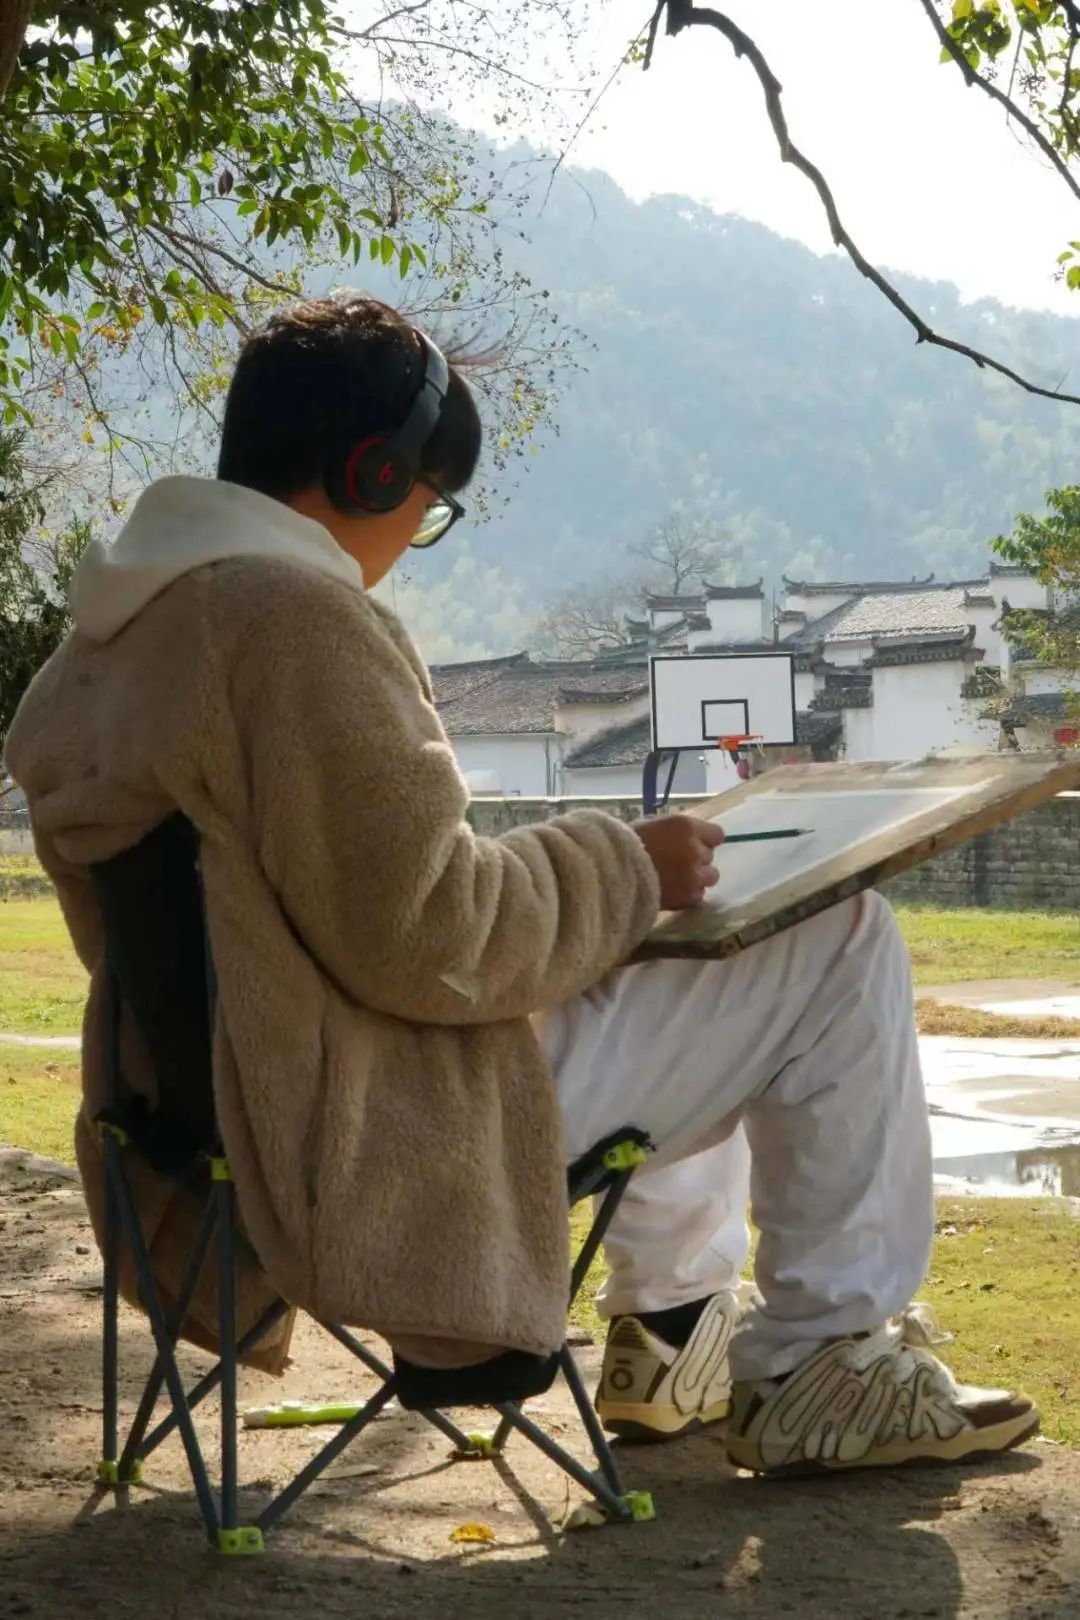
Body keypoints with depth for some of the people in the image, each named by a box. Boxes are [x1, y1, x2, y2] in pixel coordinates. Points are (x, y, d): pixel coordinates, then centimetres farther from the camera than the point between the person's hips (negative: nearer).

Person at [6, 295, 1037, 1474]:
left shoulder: (105, 636, 8)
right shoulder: (294, 613, -23)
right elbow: (427, 942, -25)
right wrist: (627, 872, -9)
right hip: (375, 1158, -10)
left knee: (659, 960, 30)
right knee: (843, 944, -1)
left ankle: (671, 1323, 34)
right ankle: (821, 1371, 10)